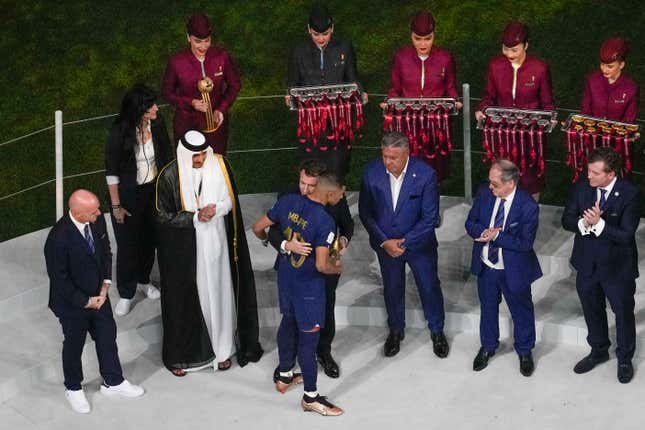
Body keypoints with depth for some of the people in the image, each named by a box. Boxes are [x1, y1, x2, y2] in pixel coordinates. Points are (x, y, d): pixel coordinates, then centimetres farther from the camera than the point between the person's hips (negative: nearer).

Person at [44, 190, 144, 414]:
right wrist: (86, 302, -17)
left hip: (98, 296, 6)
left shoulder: (97, 221, -14)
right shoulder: (59, 239, -34)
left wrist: (105, 285, -5)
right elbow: (59, 280, -24)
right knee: (74, 345, 17)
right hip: (72, 304, -6)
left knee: (108, 337, 21)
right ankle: (73, 389, 42)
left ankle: (112, 382, 43)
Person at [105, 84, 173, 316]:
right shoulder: (120, 132, -24)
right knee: (128, 243, 8)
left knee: (150, 238, 19)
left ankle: (143, 279, 45)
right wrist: (116, 205, -12)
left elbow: (166, 156, 3)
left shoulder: (157, 124, -12)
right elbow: (112, 171, -15)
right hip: (128, 194, -4)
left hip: (154, 190, 4)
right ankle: (126, 294, 26)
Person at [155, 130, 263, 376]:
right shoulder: (169, 176, -16)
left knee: (218, 294, 13)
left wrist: (215, 209, -19)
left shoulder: (219, 166, -8)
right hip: (184, 249, -2)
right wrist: (196, 217, -21)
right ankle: (179, 354, 26)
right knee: (184, 299, 9)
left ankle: (222, 349, 31)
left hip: (215, 244, 3)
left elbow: (230, 201, 2)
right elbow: (163, 216, -11)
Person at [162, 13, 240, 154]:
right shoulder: (176, 62, -17)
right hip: (187, 123, -1)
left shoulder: (222, 57, -13)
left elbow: (234, 85, 1)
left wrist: (222, 109, -12)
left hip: (215, 122, 2)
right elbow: (167, 91, -4)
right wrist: (190, 103, -19)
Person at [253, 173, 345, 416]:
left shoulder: (288, 202, -8)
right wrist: (337, 268, -6)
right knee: (308, 338, 5)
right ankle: (310, 397, 17)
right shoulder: (325, 222, -26)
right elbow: (321, 265, -28)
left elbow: (258, 228, 1)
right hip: (308, 286, -7)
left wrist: (271, 241, 22)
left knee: (288, 323, 26)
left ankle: (284, 376, 43)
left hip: (285, 277, 7)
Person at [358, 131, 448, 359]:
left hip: (419, 243, -2)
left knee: (430, 287, 15)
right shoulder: (371, 172, -18)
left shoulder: (425, 174, -24)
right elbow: (365, 212, -9)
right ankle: (396, 330, 44)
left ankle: (437, 331, 39)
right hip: (385, 243, 2)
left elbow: (430, 217, -18)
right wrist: (385, 242, -16)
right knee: (392, 289, 20)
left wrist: (404, 242, -20)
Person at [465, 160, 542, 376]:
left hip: (513, 269, -4)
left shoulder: (528, 206, -24)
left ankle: (525, 351, 39)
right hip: (486, 266, 4)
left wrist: (496, 236, -28)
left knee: (521, 312, 16)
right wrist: (484, 232, -24)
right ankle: (488, 346, 45)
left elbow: (525, 243, -23)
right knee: (488, 308, 23)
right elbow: (471, 223, -2)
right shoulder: (484, 193, -11)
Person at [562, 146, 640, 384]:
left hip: (617, 266, -4)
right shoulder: (581, 187, -10)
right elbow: (567, 221, -5)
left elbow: (625, 235, -24)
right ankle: (598, 351, 46)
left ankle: (625, 359, 37)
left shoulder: (629, 194, -22)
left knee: (623, 313, 15)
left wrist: (599, 223, -36)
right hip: (587, 263, 4)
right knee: (592, 310, 22)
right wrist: (583, 223, -26)